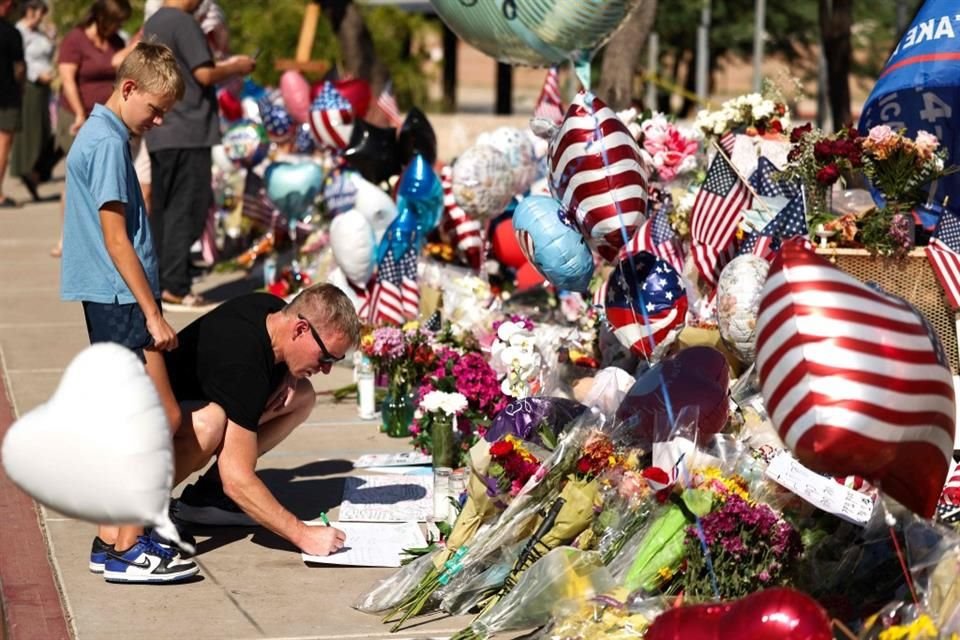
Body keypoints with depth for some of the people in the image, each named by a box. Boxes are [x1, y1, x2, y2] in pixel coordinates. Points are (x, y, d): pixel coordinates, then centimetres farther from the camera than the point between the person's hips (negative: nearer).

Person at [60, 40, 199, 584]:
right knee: (163, 418, -8)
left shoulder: (98, 135, 16)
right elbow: (116, 238, -18)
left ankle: (112, 539, 16)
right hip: (122, 299, -10)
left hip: (109, 301, 10)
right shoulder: (109, 143, -15)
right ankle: (127, 550, -7)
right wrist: (153, 313, -18)